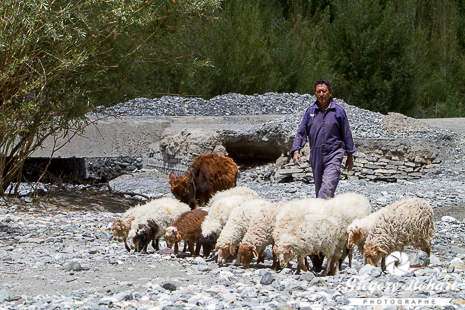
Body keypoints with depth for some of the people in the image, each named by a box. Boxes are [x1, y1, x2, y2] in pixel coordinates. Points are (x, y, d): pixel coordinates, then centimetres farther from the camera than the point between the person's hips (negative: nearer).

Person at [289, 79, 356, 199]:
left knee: (327, 187, -19)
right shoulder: (310, 111, 8)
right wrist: (296, 150, -5)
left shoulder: (339, 111, 1)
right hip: (316, 155, 4)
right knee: (318, 188, 10)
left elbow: (346, 134, 7)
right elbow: (301, 132, 9)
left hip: (333, 154, -4)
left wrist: (350, 155, 9)